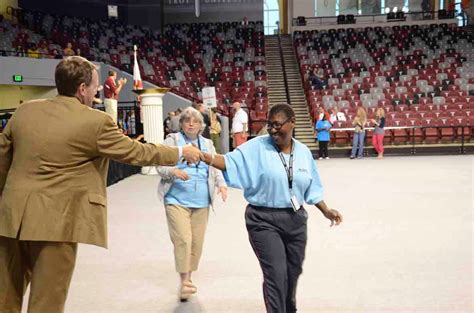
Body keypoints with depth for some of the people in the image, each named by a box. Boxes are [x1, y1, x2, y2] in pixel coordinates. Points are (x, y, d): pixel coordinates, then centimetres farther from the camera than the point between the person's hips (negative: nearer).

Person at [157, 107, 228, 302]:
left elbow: (216, 168, 13)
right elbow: (160, 166, -4)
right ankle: (184, 282, -2)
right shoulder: (172, 140, 3)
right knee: (183, 240, -13)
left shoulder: (207, 144, 15)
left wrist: (222, 184, -6)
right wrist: (175, 171, -24)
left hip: (201, 202, 4)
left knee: (196, 242, 7)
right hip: (177, 200, -4)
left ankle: (188, 278, 24)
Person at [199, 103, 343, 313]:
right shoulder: (257, 147, -10)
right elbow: (231, 162, -20)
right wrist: (204, 156, -36)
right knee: (276, 275, -10)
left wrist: (326, 211, 10)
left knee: (293, 272, 20)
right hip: (264, 221, -4)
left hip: (295, 220, 5)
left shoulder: (303, 152, 3)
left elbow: (311, 188, 12)